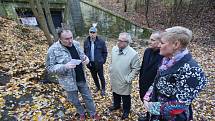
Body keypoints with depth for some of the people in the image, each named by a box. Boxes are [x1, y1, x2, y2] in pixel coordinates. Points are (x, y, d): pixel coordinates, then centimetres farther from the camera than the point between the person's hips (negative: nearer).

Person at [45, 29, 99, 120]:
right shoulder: (53, 50, -19)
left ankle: (93, 113, 43)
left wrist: (86, 59, -16)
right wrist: (65, 66, -31)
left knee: (88, 97, 18)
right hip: (69, 81, -3)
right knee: (75, 101, 20)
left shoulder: (76, 44, -4)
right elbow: (49, 68, -15)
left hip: (81, 78, 3)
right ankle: (81, 113, 50)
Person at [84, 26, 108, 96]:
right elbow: (84, 52, 8)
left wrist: (103, 61, -5)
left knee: (101, 77, 11)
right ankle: (97, 87, 42)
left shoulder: (101, 41, -11)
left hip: (99, 63, -3)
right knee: (94, 76, 19)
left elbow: (105, 52, -2)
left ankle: (103, 89, 32)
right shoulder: (86, 42, -2)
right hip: (90, 63, 4)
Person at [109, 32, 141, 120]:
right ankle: (116, 105, 55)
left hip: (124, 82, -5)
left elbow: (136, 69, -15)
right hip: (114, 79, 5)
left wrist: (129, 79, -17)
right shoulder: (114, 49, -6)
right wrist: (111, 71, 9)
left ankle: (126, 111, 45)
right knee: (115, 94, 28)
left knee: (125, 98, 18)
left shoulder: (133, 54, -23)